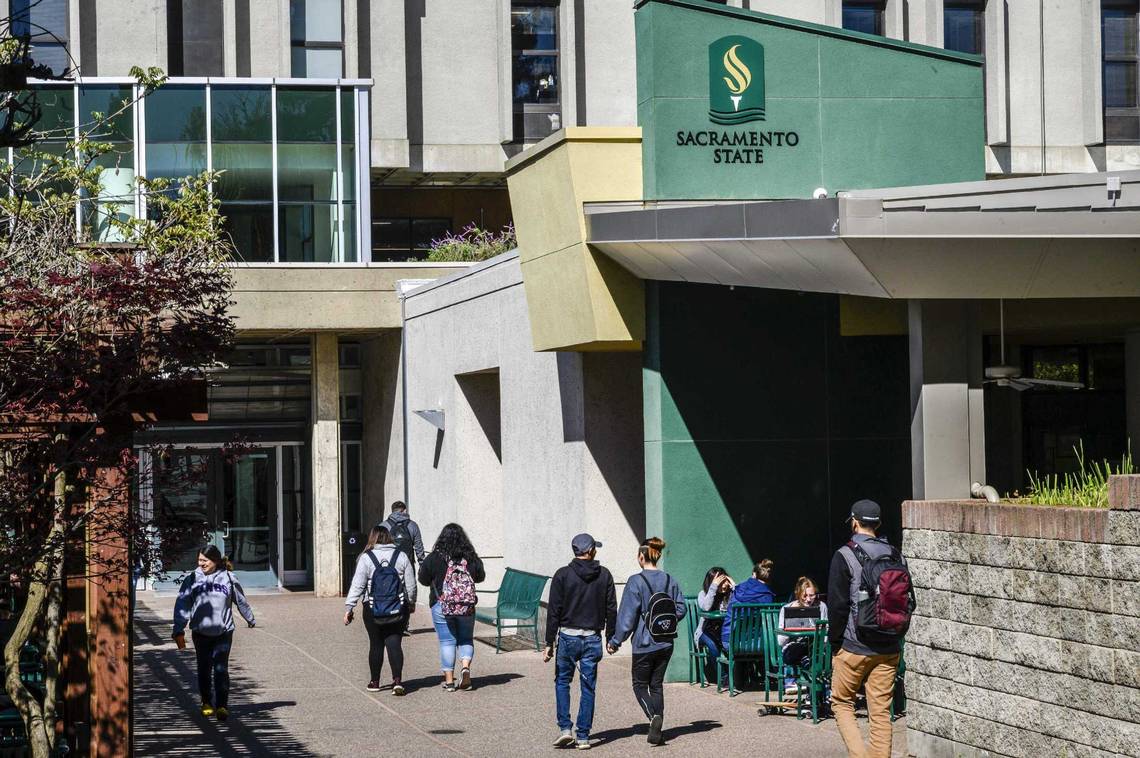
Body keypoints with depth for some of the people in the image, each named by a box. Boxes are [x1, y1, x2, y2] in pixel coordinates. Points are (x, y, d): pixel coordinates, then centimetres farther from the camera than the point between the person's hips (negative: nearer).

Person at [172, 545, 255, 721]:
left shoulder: (228, 578, 2)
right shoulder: (192, 580, 1)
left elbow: (241, 601, 17)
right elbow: (182, 606, -2)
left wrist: (250, 619, 30)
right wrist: (179, 631, -9)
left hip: (223, 632, -1)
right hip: (200, 632, 1)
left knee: (221, 669, -9)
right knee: (204, 670, 9)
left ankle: (222, 706, -7)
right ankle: (207, 703, 25)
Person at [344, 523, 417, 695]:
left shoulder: (366, 558, -6)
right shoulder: (401, 557, 0)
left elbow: (357, 585, -8)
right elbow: (411, 585, 5)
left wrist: (349, 607, -3)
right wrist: (411, 603, 22)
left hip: (373, 611, -1)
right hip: (398, 610, 1)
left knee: (376, 644, 10)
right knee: (394, 644, 1)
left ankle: (374, 682, 19)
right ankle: (397, 680, -13)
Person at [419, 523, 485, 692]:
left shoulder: (434, 558, -8)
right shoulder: (471, 557, -3)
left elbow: (423, 580, 1)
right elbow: (480, 577, 12)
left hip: (441, 606, -2)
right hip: (467, 606, 2)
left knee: (447, 641, 5)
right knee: (466, 639, 16)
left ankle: (449, 680, 4)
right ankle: (466, 666, -9)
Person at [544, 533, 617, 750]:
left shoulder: (563, 575, -5)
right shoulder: (604, 575, 1)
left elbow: (554, 611, -6)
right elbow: (611, 609, 3)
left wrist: (549, 643, -2)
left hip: (568, 637, -1)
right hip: (592, 638, 1)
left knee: (562, 681, 14)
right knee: (588, 687, 6)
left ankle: (565, 728, 1)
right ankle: (583, 736, 6)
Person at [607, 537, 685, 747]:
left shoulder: (636, 581, -12)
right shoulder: (670, 581, 3)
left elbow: (627, 615, -11)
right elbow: (681, 610, 5)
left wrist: (615, 641, -3)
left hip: (644, 644, -5)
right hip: (666, 643, 5)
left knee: (640, 684, 7)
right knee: (657, 684, 13)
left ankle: (653, 716, -19)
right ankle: (657, 731, 6)